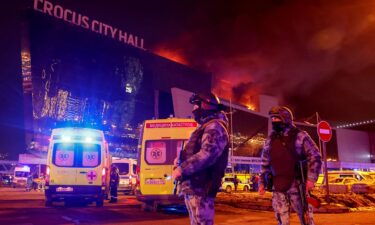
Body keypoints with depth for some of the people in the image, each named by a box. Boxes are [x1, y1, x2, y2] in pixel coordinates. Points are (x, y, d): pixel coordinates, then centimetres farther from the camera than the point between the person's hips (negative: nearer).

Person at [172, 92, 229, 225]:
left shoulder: (214, 127, -10)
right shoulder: (206, 127, 23)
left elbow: (208, 154, -24)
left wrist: (181, 169, -20)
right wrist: (181, 158, 11)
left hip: (200, 187, -11)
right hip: (194, 187, 11)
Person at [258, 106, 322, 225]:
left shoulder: (300, 136, -1)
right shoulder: (270, 140, 12)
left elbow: (315, 157, -4)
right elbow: (265, 163, 18)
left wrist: (311, 179, -13)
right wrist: (262, 182, 11)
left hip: (297, 185, -4)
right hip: (278, 188, 4)